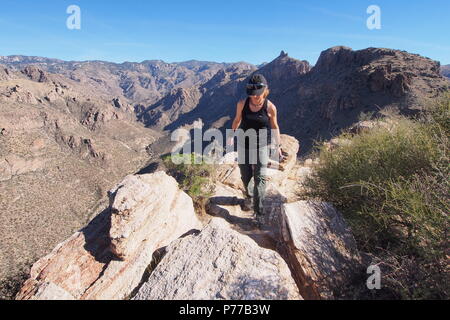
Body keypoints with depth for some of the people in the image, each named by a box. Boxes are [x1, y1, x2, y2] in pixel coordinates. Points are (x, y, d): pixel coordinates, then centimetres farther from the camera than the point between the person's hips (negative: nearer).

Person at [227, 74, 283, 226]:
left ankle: (258, 212, -2)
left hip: (262, 146, -2)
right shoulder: (242, 104, -7)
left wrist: (277, 146, 4)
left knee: (260, 177, -9)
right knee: (245, 176, 13)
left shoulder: (270, 107, -11)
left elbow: (274, 126, 2)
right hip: (244, 145, 2)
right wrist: (232, 136, 7)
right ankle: (249, 196, 44)